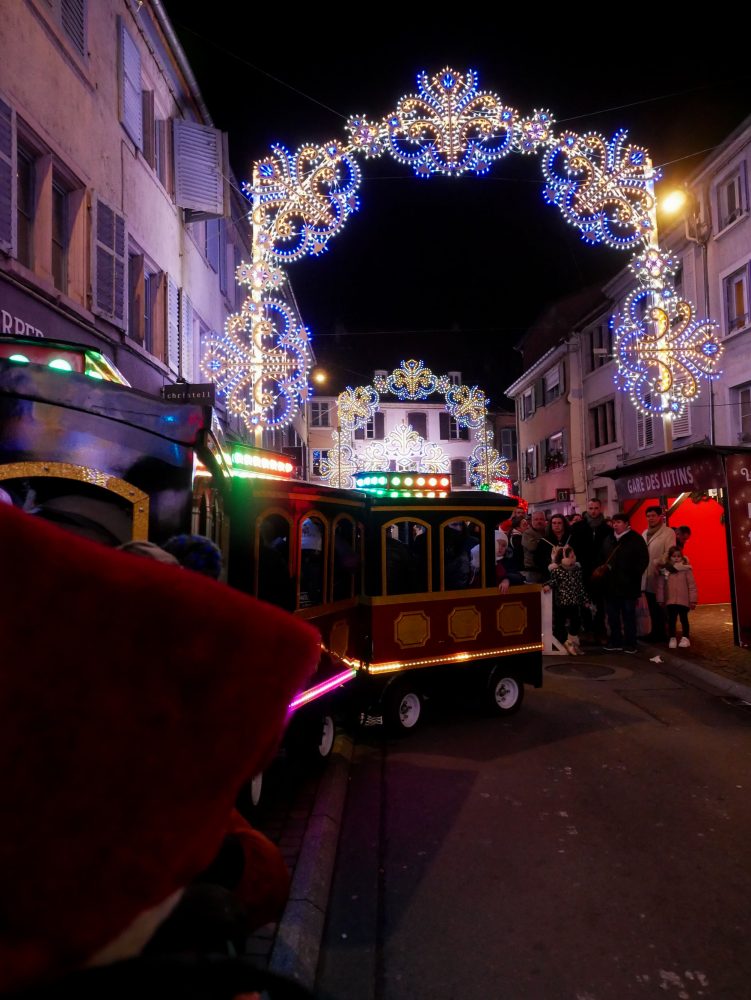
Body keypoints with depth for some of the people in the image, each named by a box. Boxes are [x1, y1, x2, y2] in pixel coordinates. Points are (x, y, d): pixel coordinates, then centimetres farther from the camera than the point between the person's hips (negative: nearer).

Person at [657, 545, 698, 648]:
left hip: (684, 600, -1)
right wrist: (660, 600, 3)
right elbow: (660, 586, 2)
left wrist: (692, 600, -7)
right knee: (671, 620, 8)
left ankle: (685, 638, 25)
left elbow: (692, 585, -6)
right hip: (670, 600, 1)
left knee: (684, 619, 11)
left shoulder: (686, 569, -7)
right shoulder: (664, 570, -2)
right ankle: (672, 638, 21)